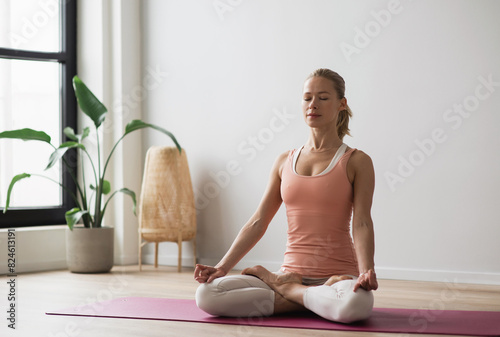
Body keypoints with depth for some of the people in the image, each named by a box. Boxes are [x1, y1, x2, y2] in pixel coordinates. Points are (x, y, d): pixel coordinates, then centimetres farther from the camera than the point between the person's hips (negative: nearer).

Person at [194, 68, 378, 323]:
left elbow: (362, 223, -10)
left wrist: (367, 271, -29)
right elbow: (257, 223, 10)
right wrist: (222, 267, -1)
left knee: (356, 304, -42)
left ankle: (288, 290, -10)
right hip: (291, 271, 4)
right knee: (206, 295, -19)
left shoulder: (356, 162, 1)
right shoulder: (285, 162, 13)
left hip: (338, 276, -4)